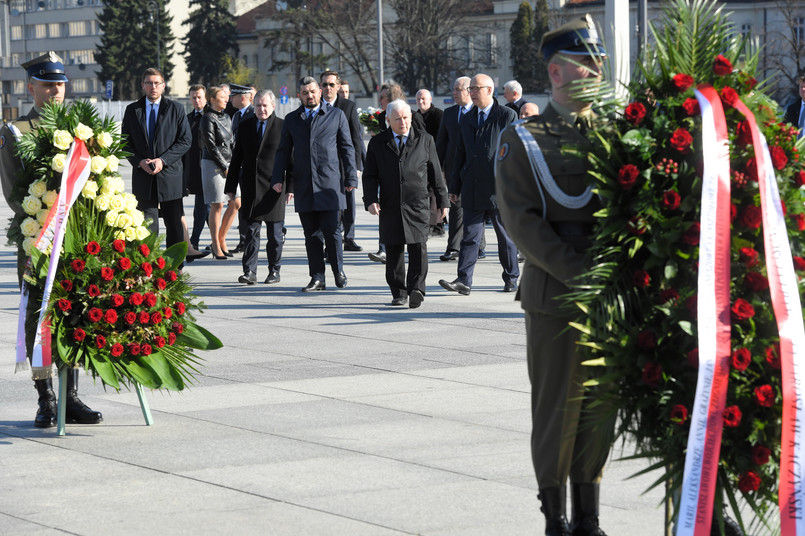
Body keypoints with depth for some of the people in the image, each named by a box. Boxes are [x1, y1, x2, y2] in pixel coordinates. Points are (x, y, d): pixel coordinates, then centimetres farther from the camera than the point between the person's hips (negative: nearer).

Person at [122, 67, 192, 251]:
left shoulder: (175, 109, 3)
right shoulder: (132, 110, 9)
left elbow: (185, 140, -2)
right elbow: (125, 142, 8)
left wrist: (163, 160, -13)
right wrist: (139, 161, -10)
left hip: (170, 175, -1)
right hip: (143, 176, 1)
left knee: (174, 224, 4)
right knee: (147, 227, 0)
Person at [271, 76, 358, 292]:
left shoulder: (336, 115, 7)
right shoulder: (291, 120, 13)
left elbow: (347, 148, 7)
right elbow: (283, 151, 13)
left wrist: (351, 177, 0)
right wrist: (278, 178, 1)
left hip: (329, 183, -2)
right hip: (304, 186, 3)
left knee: (331, 230, -6)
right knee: (311, 234, 3)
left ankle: (338, 270, 12)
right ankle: (317, 278, 7)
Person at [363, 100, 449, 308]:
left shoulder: (425, 140, 8)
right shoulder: (377, 143, 8)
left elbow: (435, 172, 11)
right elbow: (370, 176, 7)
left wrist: (443, 201, 10)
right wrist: (371, 200, -7)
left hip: (417, 205, -1)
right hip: (390, 206, 1)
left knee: (418, 247, -13)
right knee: (393, 252, 5)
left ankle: (416, 289, -18)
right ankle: (398, 292, 14)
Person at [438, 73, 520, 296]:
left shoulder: (507, 116, -3)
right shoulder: (466, 120, 13)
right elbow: (460, 154, 16)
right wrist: (455, 187, 12)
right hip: (472, 189, 4)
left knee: (506, 236, 7)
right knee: (470, 236, -1)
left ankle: (511, 278, 20)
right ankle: (464, 280, -5)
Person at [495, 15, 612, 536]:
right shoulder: (522, 140, 1)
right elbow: (523, 221, -8)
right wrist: (581, 273, -17)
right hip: (554, 297, -4)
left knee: (600, 409, 8)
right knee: (557, 410, 1)